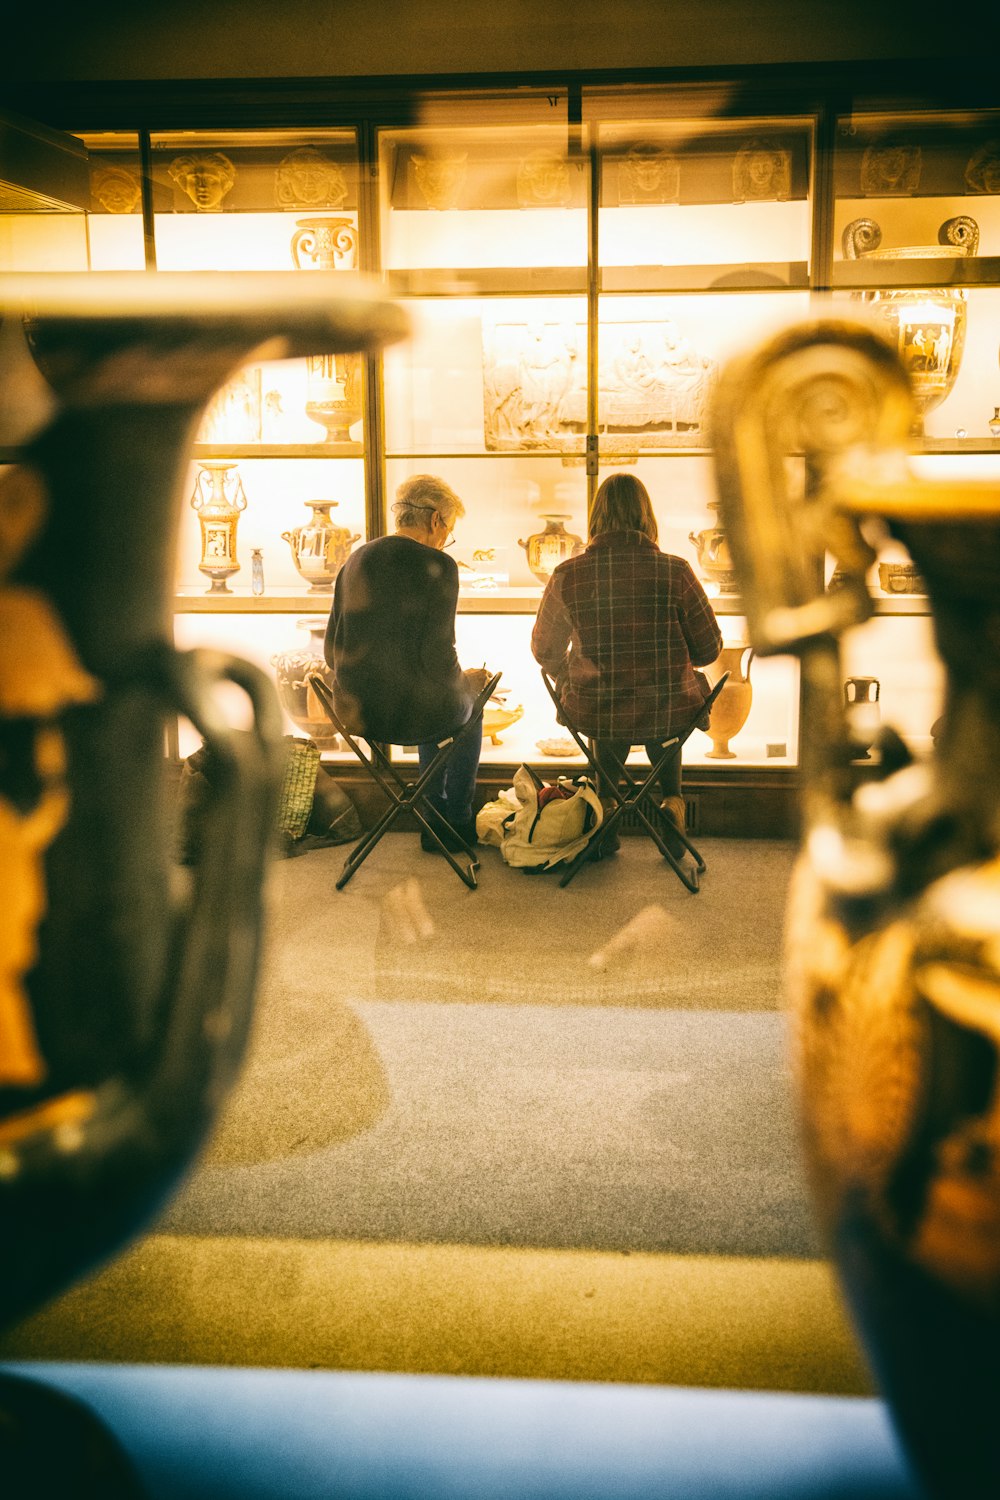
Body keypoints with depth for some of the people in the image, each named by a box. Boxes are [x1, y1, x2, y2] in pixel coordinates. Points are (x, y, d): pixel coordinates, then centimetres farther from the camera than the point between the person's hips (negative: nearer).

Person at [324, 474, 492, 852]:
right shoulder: (437, 566, -14)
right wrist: (470, 683, 4)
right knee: (468, 706, 30)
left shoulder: (355, 560, 6)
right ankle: (457, 825, 39)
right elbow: (438, 660, -18)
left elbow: (332, 653, 8)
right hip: (410, 712, -6)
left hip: (354, 711, 6)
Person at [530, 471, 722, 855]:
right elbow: (708, 650, -3)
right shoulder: (675, 571, -13)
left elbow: (545, 651, 4)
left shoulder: (567, 575, -10)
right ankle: (672, 801, 34)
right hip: (669, 715, 0)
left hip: (593, 716, 1)